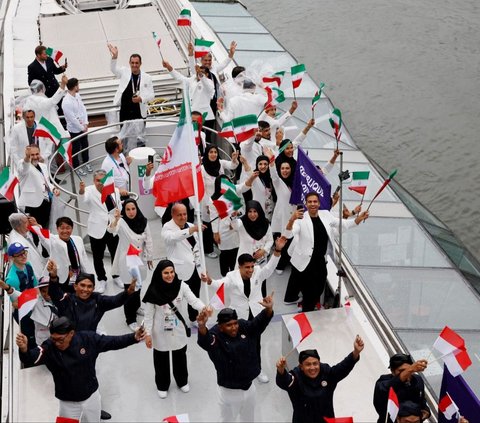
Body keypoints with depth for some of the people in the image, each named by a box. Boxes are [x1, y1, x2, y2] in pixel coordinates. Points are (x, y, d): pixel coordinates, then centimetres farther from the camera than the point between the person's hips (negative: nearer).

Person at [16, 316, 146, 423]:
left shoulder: (88, 338, -17)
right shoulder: (50, 347, -23)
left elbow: (112, 342, -8)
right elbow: (31, 359, -38)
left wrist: (134, 338, -20)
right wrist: (24, 350, -60)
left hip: (91, 397, 1)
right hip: (67, 402, -1)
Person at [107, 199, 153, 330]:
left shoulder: (143, 222, -4)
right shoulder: (122, 222, -16)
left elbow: (148, 241, 4)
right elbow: (111, 230, -38)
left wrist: (149, 258, 9)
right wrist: (116, 219, -57)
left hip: (140, 260, 5)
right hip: (126, 261, -5)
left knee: (138, 286, 23)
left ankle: (136, 307, 50)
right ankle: (130, 319, 9)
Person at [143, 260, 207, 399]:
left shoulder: (181, 286, -14)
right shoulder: (154, 291, -19)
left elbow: (193, 300, -24)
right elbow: (149, 314, -10)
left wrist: (204, 308, -45)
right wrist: (148, 334, -10)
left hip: (179, 331, 2)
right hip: (161, 333, -2)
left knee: (180, 358, 22)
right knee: (161, 360, 15)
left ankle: (182, 381, 47)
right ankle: (162, 386, 39)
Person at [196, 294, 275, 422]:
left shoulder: (244, 327, -8)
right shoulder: (215, 336, -25)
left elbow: (259, 322, -17)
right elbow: (204, 341, -45)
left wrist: (268, 309, -39)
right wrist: (202, 327, -68)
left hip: (249, 387, 5)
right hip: (229, 392, -5)